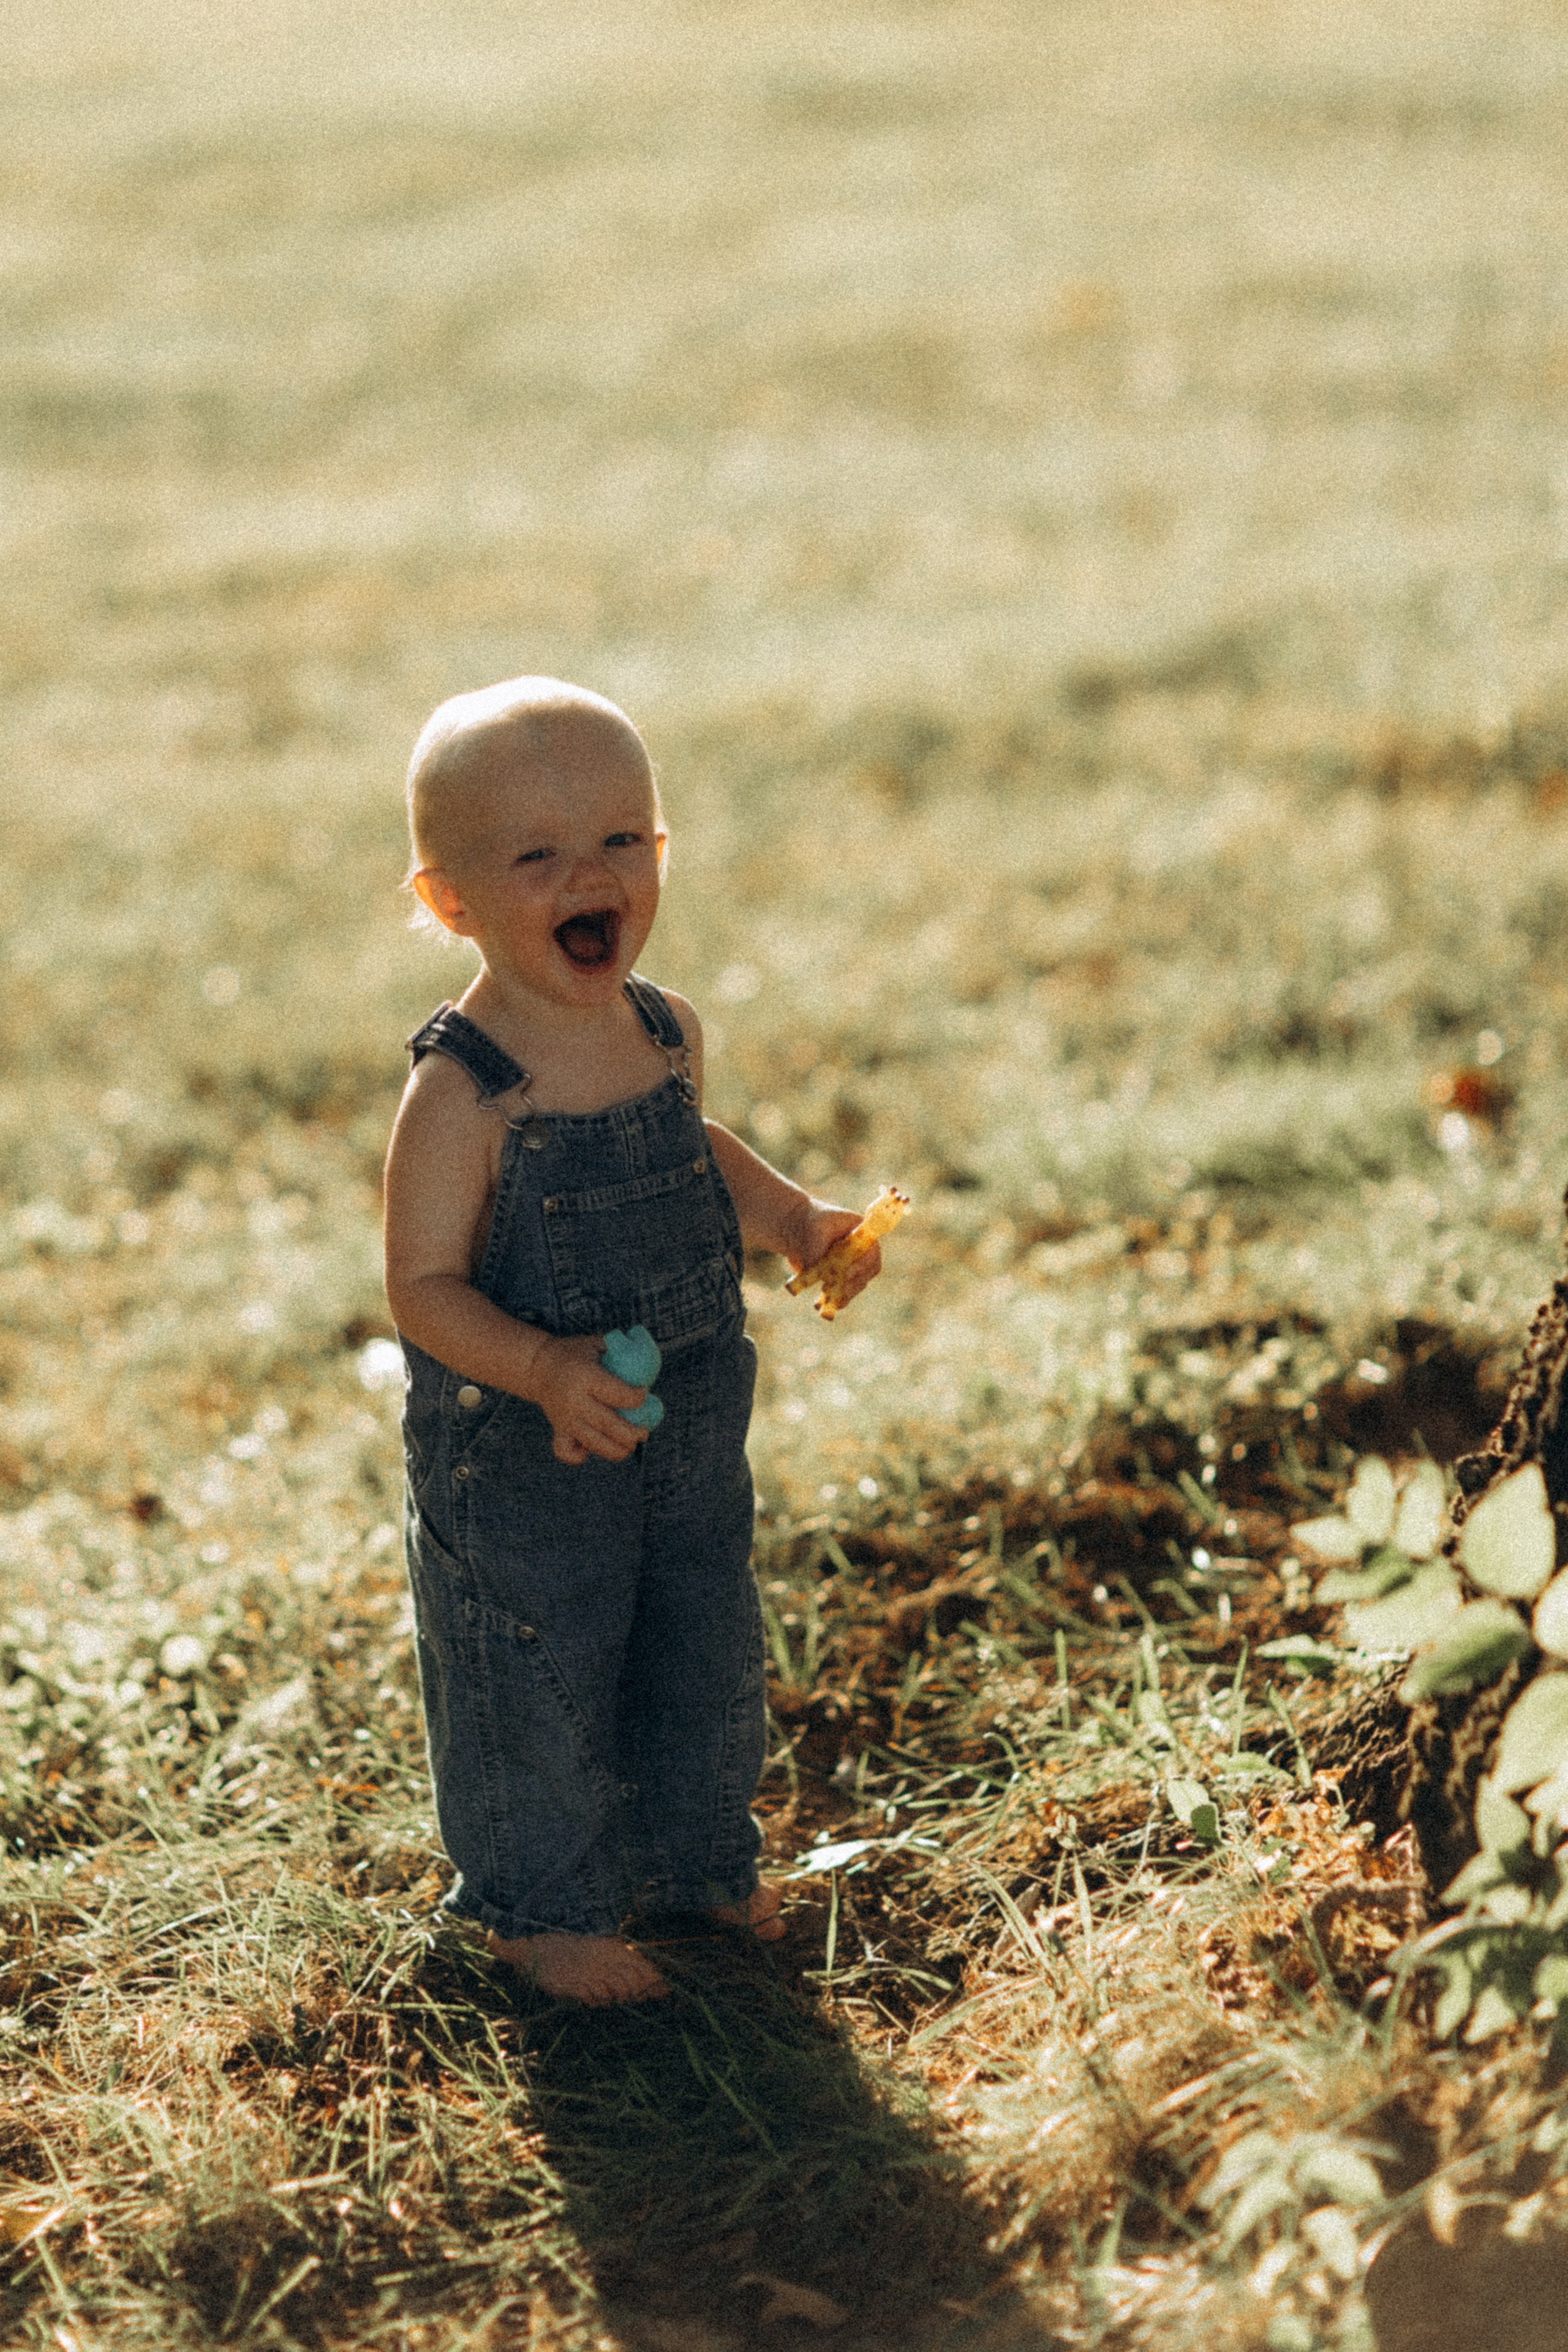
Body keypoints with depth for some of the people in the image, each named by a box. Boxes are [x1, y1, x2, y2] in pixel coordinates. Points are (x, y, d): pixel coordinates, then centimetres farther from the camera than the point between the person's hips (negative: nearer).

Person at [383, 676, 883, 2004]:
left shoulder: (671, 1034, -3)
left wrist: (795, 1220, 5)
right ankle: (540, 1908, 31)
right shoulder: (460, 1097, -24)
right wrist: (547, 1371, -35)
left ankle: (698, 1860, 44)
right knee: (540, 1685, 9)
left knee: (709, 1659, 21)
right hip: (517, 1465, -6)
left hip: (691, 1443, 6)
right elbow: (424, 1287, -22)